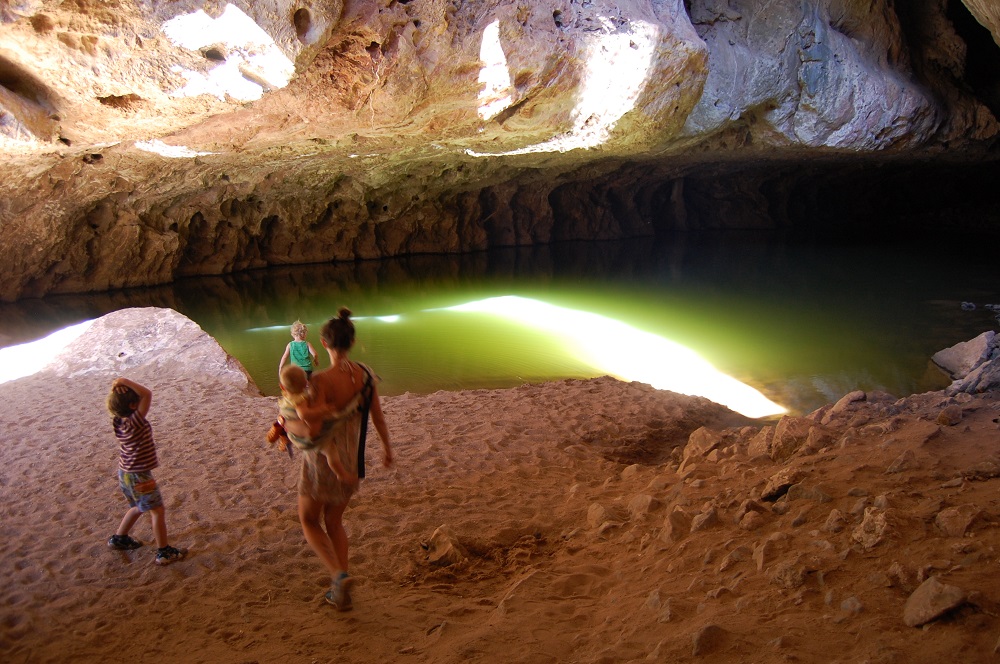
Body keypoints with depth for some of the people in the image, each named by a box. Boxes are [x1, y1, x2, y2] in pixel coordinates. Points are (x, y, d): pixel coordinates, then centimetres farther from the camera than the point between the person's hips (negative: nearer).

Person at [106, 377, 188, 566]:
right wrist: (125, 382, -31)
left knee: (139, 508, 28)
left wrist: (116, 388, -7)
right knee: (157, 511, 3)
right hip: (139, 476, -9)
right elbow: (147, 394, -37)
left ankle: (119, 538, 42)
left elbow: (114, 403, 13)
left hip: (125, 473, 9)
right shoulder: (134, 422, -28)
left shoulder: (118, 421, -5)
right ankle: (164, 552, 8)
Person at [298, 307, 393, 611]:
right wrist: (387, 447, 17)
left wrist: (337, 468, -19)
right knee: (334, 521, 23)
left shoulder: (319, 381, -24)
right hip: (353, 459, 5)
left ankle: (339, 575, -4)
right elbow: (377, 415, 3)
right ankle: (340, 591, 24)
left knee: (309, 521, 16)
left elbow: (321, 429, -27)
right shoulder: (365, 374, -7)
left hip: (323, 461, -5)